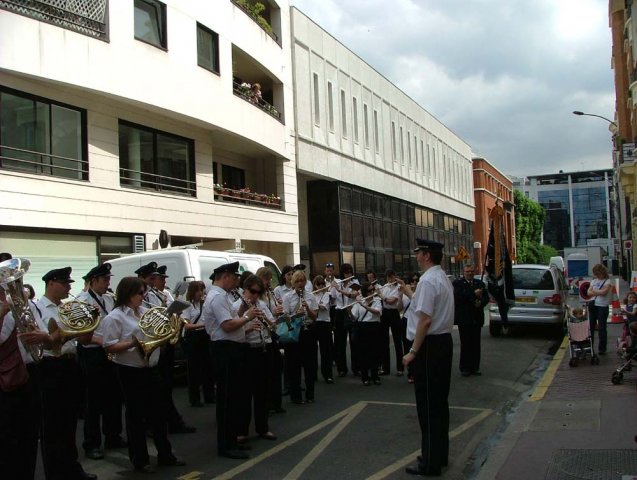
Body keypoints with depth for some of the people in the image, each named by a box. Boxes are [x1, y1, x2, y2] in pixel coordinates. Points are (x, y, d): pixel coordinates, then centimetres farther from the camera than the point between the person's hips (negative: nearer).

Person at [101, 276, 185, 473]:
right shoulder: (114, 317, -11)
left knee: (159, 412, 13)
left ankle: (165, 454, 27)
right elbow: (109, 347, -15)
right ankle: (139, 460, 19)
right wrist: (132, 343, -26)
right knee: (136, 415, 5)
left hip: (151, 369, 7)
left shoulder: (146, 312, 10)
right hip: (131, 372, -7)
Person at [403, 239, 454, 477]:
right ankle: (439, 454, 29)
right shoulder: (443, 278, 14)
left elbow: (425, 320, -23)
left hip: (430, 345, -10)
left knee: (428, 404, -1)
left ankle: (431, 462, 9)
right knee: (439, 401, 17)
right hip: (444, 340, 10)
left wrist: (413, 352, -19)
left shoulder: (428, 280, -18)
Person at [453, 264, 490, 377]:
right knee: (465, 344, -1)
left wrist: (480, 303, -12)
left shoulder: (480, 283, 14)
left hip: (477, 318, 4)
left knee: (476, 344, 7)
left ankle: (475, 367, 15)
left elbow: (486, 297, 10)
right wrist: (474, 294, -19)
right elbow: (458, 296, -18)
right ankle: (465, 368, 7)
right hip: (464, 318, -4)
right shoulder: (458, 283, -2)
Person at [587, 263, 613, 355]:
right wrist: (599, 292, -12)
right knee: (591, 326, 7)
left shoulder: (607, 281, -2)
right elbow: (589, 292, 1)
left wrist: (594, 291, -5)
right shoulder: (594, 281, 12)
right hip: (593, 305, 5)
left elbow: (604, 292, -17)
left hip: (603, 306, -5)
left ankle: (602, 348, 5)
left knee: (602, 328, -1)